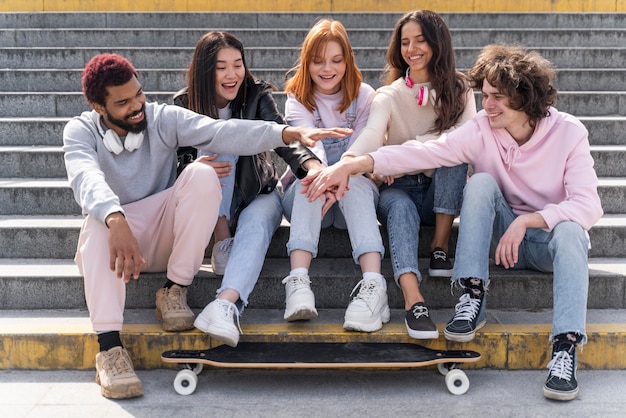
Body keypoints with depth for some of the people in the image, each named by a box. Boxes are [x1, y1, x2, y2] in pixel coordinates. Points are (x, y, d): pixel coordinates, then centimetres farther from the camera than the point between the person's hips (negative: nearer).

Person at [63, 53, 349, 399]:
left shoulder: (163, 118, -5)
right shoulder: (80, 131, -8)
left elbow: (219, 133, -21)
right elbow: (87, 179, -30)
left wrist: (290, 133, -36)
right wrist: (116, 220, -52)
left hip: (164, 238, 2)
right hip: (110, 239, -1)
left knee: (201, 175, -24)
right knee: (99, 219, -36)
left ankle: (174, 291, -17)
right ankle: (109, 348, -41)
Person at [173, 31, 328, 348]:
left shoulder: (256, 94, -8)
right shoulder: (185, 103, -6)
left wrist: (312, 165, -48)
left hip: (258, 193, 0)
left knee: (255, 222, -35)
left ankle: (226, 303, -59)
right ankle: (222, 240, -26)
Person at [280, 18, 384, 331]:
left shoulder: (364, 97, 1)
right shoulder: (297, 100, 0)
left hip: (355, 192, 0)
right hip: (307, 199, 0)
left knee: (355, 182, -34)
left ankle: (373, 285, -53)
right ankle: (298, 281, -50)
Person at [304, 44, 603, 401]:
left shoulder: (569, 132, -14)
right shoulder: (482, 129, -10)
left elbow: (588, 206, -23)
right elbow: (425, 153, -23)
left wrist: (528, 220, -35)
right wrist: (354, 164, -36)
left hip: (553, 237, -2)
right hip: (502, 236, 2)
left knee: (570, 229, -34)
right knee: (481, 181, -23)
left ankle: (566, 346, -39)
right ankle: (473, 297, -24)